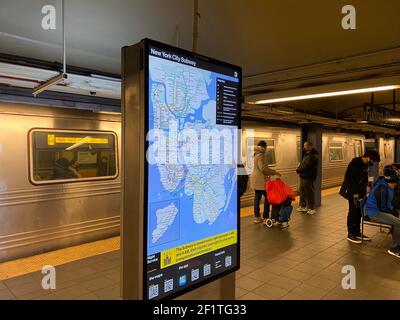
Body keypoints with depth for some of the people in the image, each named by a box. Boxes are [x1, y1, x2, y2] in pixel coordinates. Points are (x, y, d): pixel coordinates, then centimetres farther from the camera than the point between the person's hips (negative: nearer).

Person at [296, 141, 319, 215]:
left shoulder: (312, 155, -18)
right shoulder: (307, 154, 16)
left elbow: (306, 166, -23)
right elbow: (302, 164, 18)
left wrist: (298, 170, -9)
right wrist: (299, 169, -1)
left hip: (308, 177, -10)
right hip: (303, 176, 10)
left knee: (309, 193, -1)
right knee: (302, 192, 16)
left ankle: (311, 208, 10)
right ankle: (303, 206, 28)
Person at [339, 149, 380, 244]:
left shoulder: (365, 164, 8)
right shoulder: (355, 163, -18)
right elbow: (348, 178, -21)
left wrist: (366, 187, 6)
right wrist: (354, 192, -20)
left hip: (360, 192, 8)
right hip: (352, 192, -8)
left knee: (359, 212, 13)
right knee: (353, 212, -2)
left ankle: (357, 233, 24)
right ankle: (350, 234, 8)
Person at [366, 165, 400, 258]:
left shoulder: (388, 187, 6)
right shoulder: (382, 189, -25)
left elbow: (388, 203, 20)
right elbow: (382, 208, -21)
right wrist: (392, 211, -9)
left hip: (380, 210, 11)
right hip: (374, 213, -11)